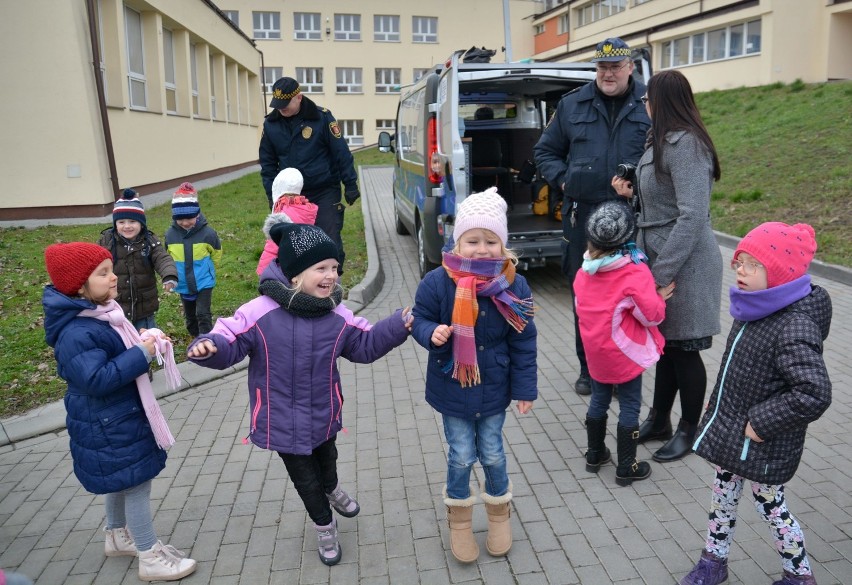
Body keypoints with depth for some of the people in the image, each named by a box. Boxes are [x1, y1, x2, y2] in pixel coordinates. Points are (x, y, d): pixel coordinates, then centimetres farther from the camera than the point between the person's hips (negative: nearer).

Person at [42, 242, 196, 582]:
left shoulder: (101, 314, 3)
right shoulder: (77, 333, -29)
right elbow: (96, 379, -34)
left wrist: (141, 342, -2)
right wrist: (140, 355, -28)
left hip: (118, 417, 10)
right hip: (109, 426, -10)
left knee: (121, 481, 24)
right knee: (135, 484, 0)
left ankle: (118, 536, 44)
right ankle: (151, 558, 13)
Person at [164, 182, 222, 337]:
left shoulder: (207, 233, -19)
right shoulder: (170, 235, -11)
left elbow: (216, 254, 0)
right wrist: (174, 274, 14)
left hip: (204, 282, -4)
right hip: (183, 285, 4)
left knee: (203, 314, -8)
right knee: (190, 316, 18)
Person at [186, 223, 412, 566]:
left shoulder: (337, 316, -11)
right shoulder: (260, 313, -24)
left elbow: (365, 345, 1)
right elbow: (229, 343, -18)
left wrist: (397, 327, -11)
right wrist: (209, 346, -40)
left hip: (323, 416, 3)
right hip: (283, 422, -3)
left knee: (326, 460, 31)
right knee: (305, 480, 16)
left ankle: (332, 490, 68)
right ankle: (325, 527, 45)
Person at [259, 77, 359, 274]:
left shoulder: (322, 117, -9)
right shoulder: (270, 124, 2)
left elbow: (342, 153, -6)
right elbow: (267, 163, 10)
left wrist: (350, 184, -6)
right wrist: (272, 195, 7)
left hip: (325, 192, -3)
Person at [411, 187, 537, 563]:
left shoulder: (514, 286, -13)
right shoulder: (437, 282, -18)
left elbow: (523, 342, -4)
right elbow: (420, 320, -4)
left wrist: (525, 388, -2)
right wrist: (432, 333, -27)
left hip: (493, 388, 1)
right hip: (452, 387, -1)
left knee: (492, 454, 15)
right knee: (461, 456, 10)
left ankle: (499, 510, 43)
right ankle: (459, 518, 37)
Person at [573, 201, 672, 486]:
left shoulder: (584, 271, -5)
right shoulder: (636, 272, -21)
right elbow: (651, 315, -19)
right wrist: (661, 298, -1)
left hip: (596, 352, 5)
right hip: (626, 353, -5)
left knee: (599, 400, 20)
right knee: (629, 406, 8)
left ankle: (595, 454, 35)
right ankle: (626, 468, 17)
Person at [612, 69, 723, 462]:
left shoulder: (685, 144, -18)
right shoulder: (665, 141, 12)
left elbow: (692, 215, -24)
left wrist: (662, 274, -24)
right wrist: (633, 194, 6)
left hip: (684, 264, -9)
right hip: (660, 256, 9)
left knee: (683, 349, 4)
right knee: (666, 345, 17)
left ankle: (689, 431, 21)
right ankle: (659, 420, 30)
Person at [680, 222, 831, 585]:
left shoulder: (794, 328, -29)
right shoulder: (757, 308, -2)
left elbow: (814, 394, -35)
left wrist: (762, 423, -26)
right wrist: (718, 402, 14)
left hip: (763, 444, -8)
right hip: (729, 428, 8)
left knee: (770, 506, 12)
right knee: (723, 495, 20)